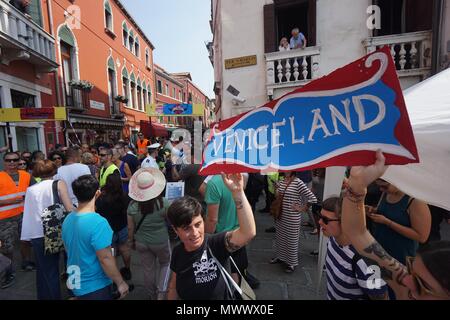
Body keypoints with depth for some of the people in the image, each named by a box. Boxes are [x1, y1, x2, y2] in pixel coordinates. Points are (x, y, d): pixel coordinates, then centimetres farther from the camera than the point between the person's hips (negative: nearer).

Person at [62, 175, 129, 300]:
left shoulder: (67, 220, -3)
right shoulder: (98, 222, -28)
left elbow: (71, 251, 10)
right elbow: (105, 259, -24)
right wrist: (120, 283, -13)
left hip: (76, 284, 8)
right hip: (95, 287, -7)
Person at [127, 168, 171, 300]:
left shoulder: (132, 205, -14)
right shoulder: (164, 203, -22)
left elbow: (130, 227, -3)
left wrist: (131, 240, 14)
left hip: (141, 242, 3)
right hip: (161, 242, -2)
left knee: (148, 269, 22)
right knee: (165, 264, 25)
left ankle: (152, 295, 42)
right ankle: (161, 293, 17)